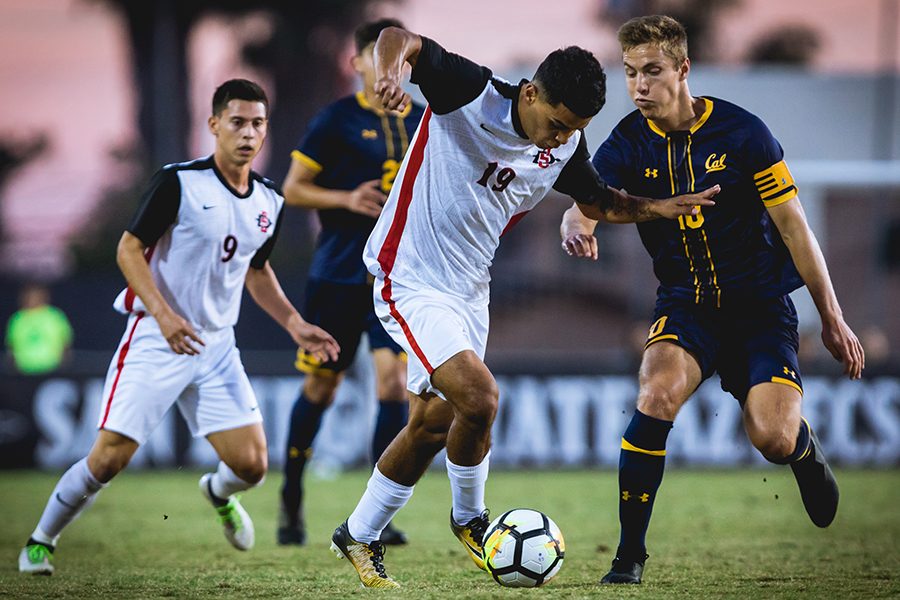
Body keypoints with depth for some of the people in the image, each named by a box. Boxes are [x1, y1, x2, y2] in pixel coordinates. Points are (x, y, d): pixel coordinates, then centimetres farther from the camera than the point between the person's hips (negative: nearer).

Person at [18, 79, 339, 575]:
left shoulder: (269, 203, 6)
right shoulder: (178, 182, -12)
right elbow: (129, 249, -12)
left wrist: (294, 324, 12)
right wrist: (163, 315, -24)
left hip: (216, 347, 5)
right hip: (155, 341, -5)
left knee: (251, 465, -4)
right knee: (110, 457, -10)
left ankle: (218, 493, 34)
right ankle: (41, 541, 13)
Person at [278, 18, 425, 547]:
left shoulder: (424, 123, 8)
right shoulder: (337, 121, -4)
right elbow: (293, 189, -2)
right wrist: (346, 199, -17)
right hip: (338, 273, -2)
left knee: (394, 381, -13)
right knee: (320, 386, 8)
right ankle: (292, 498, 28)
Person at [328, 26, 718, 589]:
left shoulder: (565, 148, -1)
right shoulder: (472, 94, -20)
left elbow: (599, 201, 16)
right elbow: (400, 38, -22)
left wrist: (659, 208, -2)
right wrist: (391, 70, -45)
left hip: (469, 291, 8)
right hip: (410, 282, -7)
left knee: (432, 425, 13)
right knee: (478, 398, -21)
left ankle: (359, 536, 31)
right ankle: (469, 517, 6)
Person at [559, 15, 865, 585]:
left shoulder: (741, 132, -12)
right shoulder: (629, 144, -5)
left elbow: (794, 227, -6)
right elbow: (585, 204, -17)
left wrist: (833, 319, -3)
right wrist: (577, 227, -44)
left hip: (762, 303, -2)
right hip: (686, 305, 2)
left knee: (772, 438, -19)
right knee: (658, 393, -29)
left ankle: (805, 449, 23)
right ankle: (630, 553, -18)